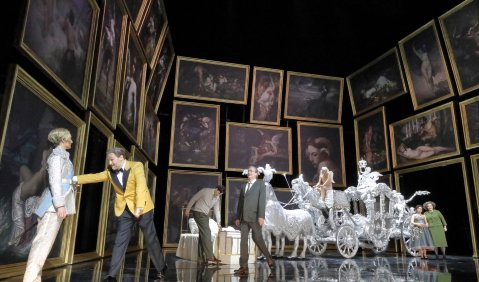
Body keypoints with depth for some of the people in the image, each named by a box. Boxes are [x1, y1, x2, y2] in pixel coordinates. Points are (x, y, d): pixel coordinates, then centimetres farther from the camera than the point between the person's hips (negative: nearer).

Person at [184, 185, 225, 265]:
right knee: (206, 233, -15)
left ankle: (200, 258, 14)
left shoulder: (218, 198, 5)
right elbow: (193, 199, -8)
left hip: (205, 215, 7)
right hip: (198, 212, -7)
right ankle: (209, 257, -17)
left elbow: (217, 210, 6)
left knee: (203, 235, 7)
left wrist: (219, 223, -1)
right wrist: (187, 210, -6)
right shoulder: (205, 191, -13)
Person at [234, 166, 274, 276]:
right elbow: (240, 202, 17)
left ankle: (269, 259, 18)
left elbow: (262, 200, -9)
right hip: (244, 217, 5)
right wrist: (238, 217, 10)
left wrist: (261, 216, -18)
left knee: (257, 238, -4)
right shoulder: (244, 186, 19)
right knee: (243, 240, -1)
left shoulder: (260, 184, 2)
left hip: (255, 216, -5)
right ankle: (243, 267, 0)